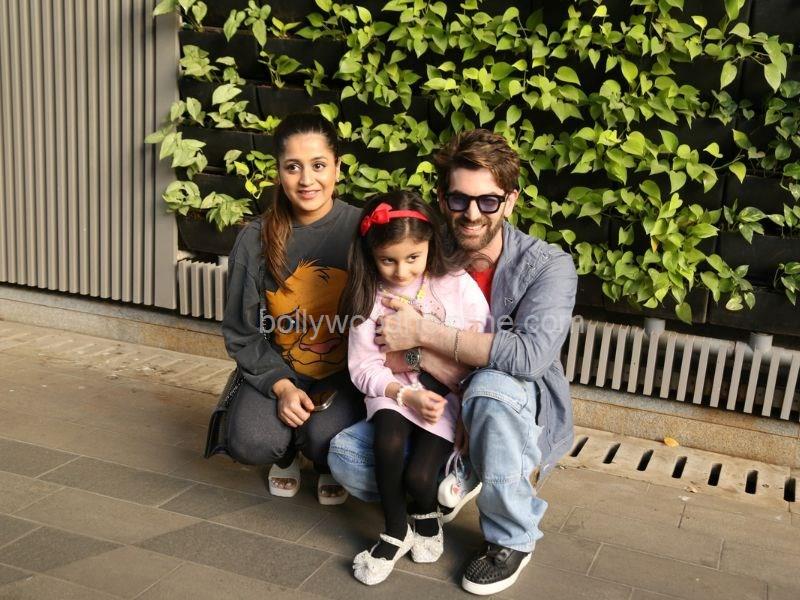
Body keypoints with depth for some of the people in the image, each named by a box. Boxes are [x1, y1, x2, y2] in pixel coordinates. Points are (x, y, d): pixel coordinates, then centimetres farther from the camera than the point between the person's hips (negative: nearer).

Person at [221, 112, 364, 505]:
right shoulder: (256, 239, -4)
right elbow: (243, 333, 1)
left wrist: (346, 385, -13)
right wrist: (282, 386, -13)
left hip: (346, 372, -1)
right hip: (277, 370, 2)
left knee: (325, 437, -30)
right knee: (250, 443, -25)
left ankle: (330, 464, 10)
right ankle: (287, 456, 14)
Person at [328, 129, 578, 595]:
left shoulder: (548, 266, -17)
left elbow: (531, 354, -35)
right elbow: (384, 350, -6)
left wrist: (423, 334, -30)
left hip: (528, 422, -3)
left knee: (493, 387, -38)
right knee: (346, 454, -14)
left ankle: (513, 538, -14)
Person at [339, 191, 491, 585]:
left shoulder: (457, 284, -9)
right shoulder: (369, 296, -4)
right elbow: (364, 368, -6)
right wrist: (408, 395, -20)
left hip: (447, 393, -1)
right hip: (392, 390, 2)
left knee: (417, 477, -20)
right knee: (388, 442, -30)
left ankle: (426, 515, 17)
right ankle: (395, 532, -6)